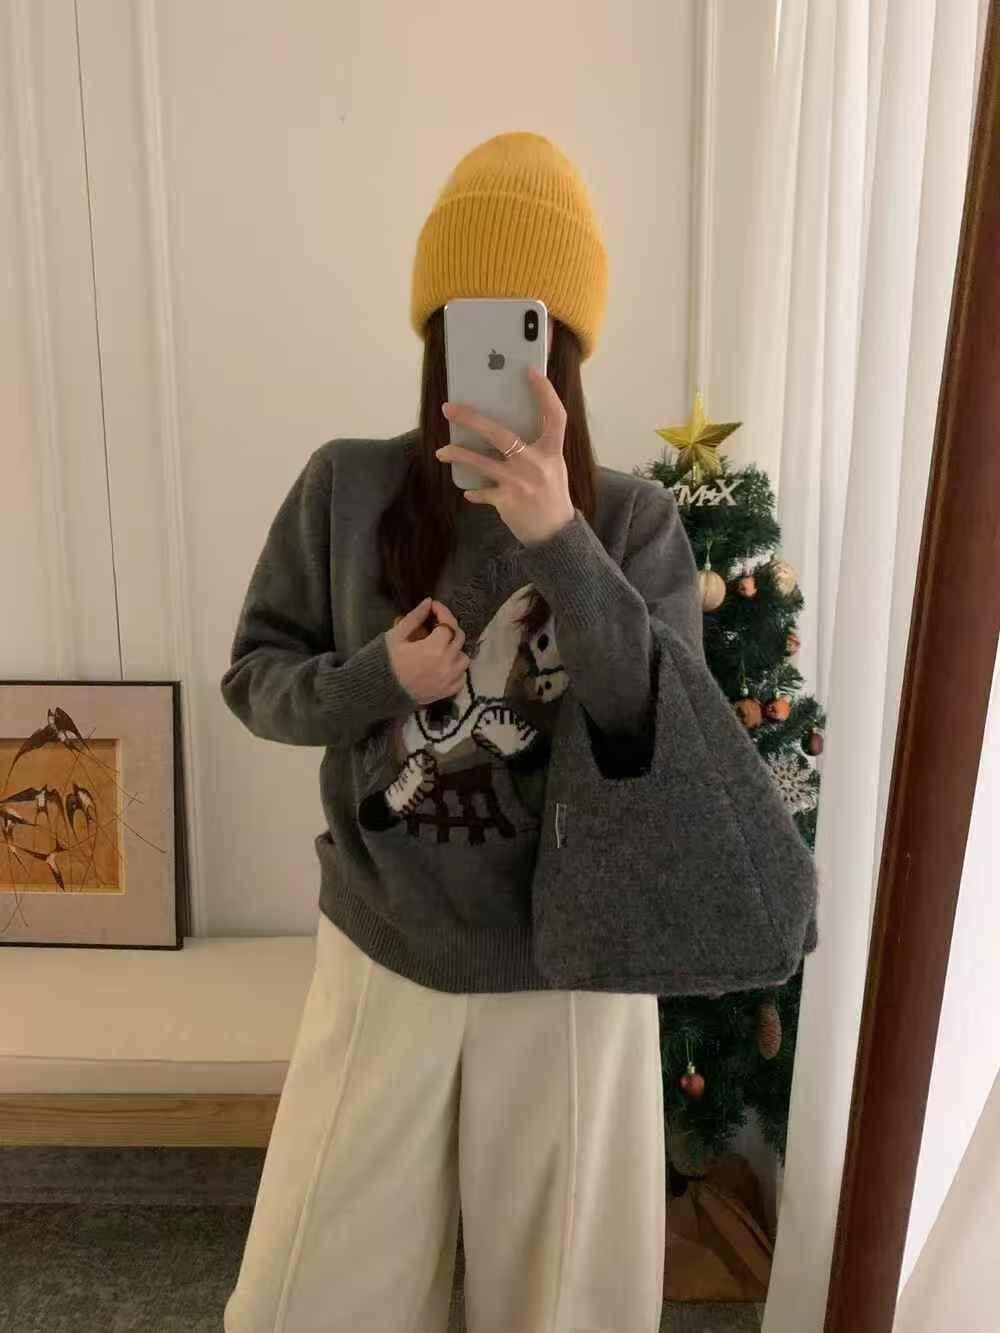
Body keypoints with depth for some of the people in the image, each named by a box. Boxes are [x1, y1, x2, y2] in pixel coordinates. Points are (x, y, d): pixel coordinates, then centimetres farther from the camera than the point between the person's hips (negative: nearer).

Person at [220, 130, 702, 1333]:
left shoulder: (633, 519, -9)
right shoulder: (346, 487, -7)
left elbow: (669, 726, -19)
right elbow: (253, 678, -1)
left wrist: (559, 539, -31)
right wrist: (380, 675, -21)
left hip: (566, 962, 0)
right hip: (384, 948, 1)